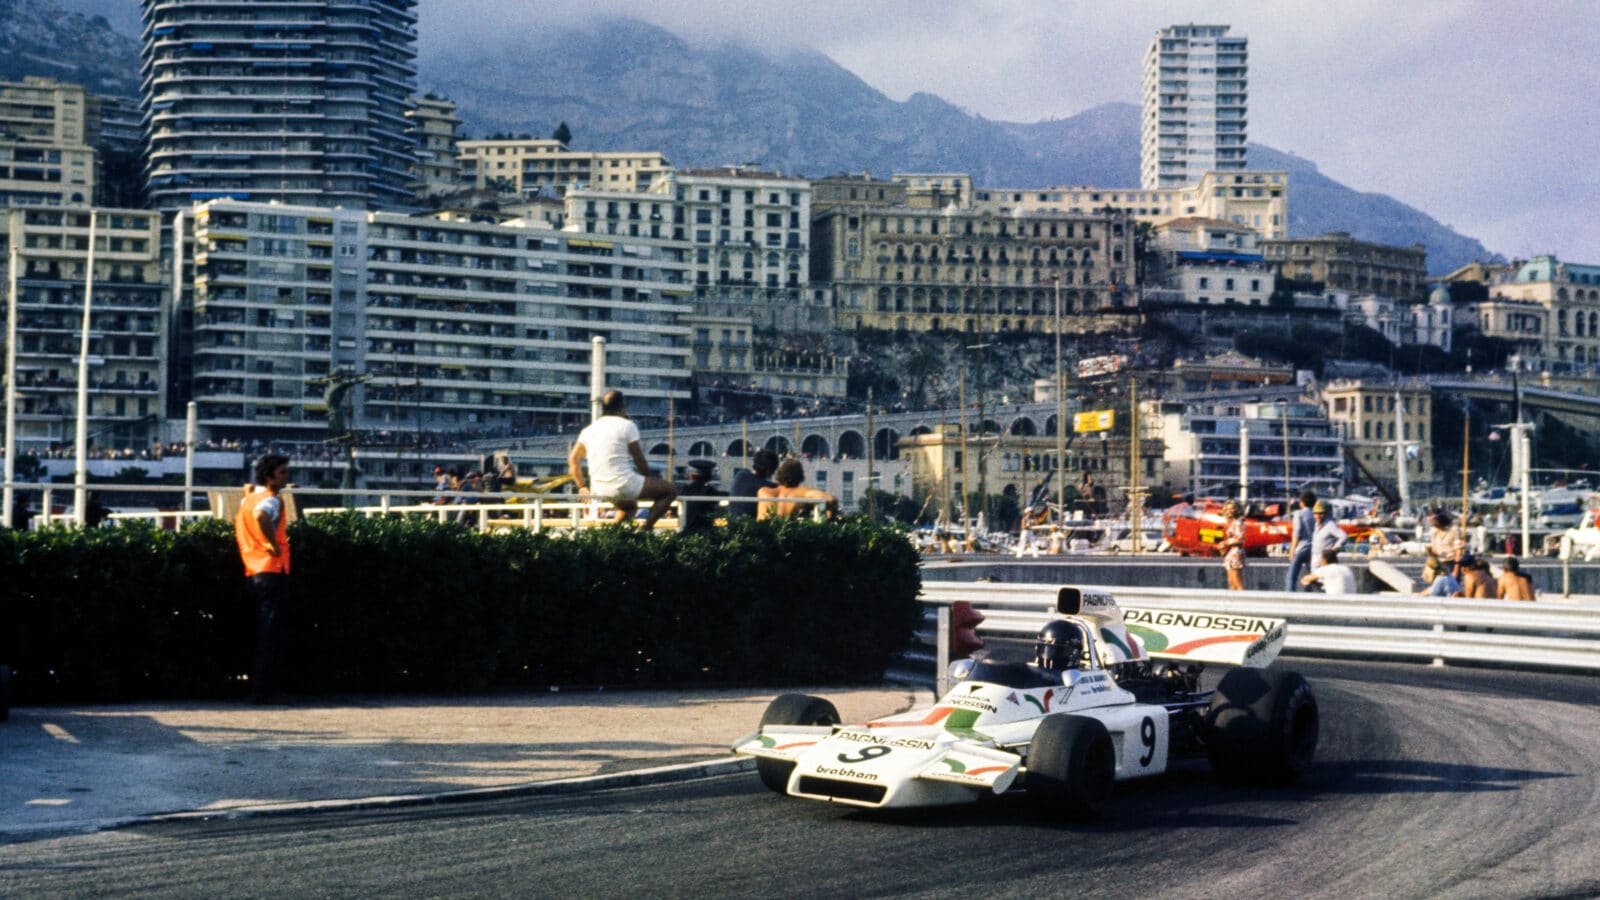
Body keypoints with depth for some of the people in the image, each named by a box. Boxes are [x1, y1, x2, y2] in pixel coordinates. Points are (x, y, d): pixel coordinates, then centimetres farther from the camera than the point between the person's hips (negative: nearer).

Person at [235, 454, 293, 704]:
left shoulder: (248, 499, 16)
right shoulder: (272, 499, -12)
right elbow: (261, 516, -34)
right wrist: (274, 545, -23)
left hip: (254, 571, 9)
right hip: (273, 571, -9)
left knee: (264, 633, 15)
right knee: (273, 634, -5)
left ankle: (259, 686, 18)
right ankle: (265, 690, -5)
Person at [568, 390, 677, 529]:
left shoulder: (589, 430, 13)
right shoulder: (627, 425, -5)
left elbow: (573, 459, 17)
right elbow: (640, 461, -2)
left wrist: (582, 486, 23)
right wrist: (651, 478, 14)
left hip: (600, 490, 7)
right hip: (623, 485, -7)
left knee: (629, 505, 36)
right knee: (670, 490, 5)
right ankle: (645, 527, -12)